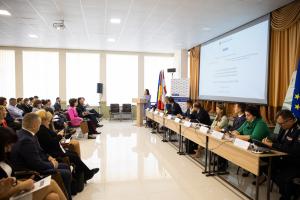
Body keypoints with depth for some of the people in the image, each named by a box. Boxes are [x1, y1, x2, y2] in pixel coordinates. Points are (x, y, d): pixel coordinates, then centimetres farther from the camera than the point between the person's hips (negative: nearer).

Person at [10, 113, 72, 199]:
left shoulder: (26, 134, 0)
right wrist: (52, 165, -11)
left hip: (35, 165, 10)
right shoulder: (25, 140, -31)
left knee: (65, 166, 14)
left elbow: (38, 151, 14)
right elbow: (37, 165, -28)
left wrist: (48, 157, 0)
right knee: (66, 174, -11)